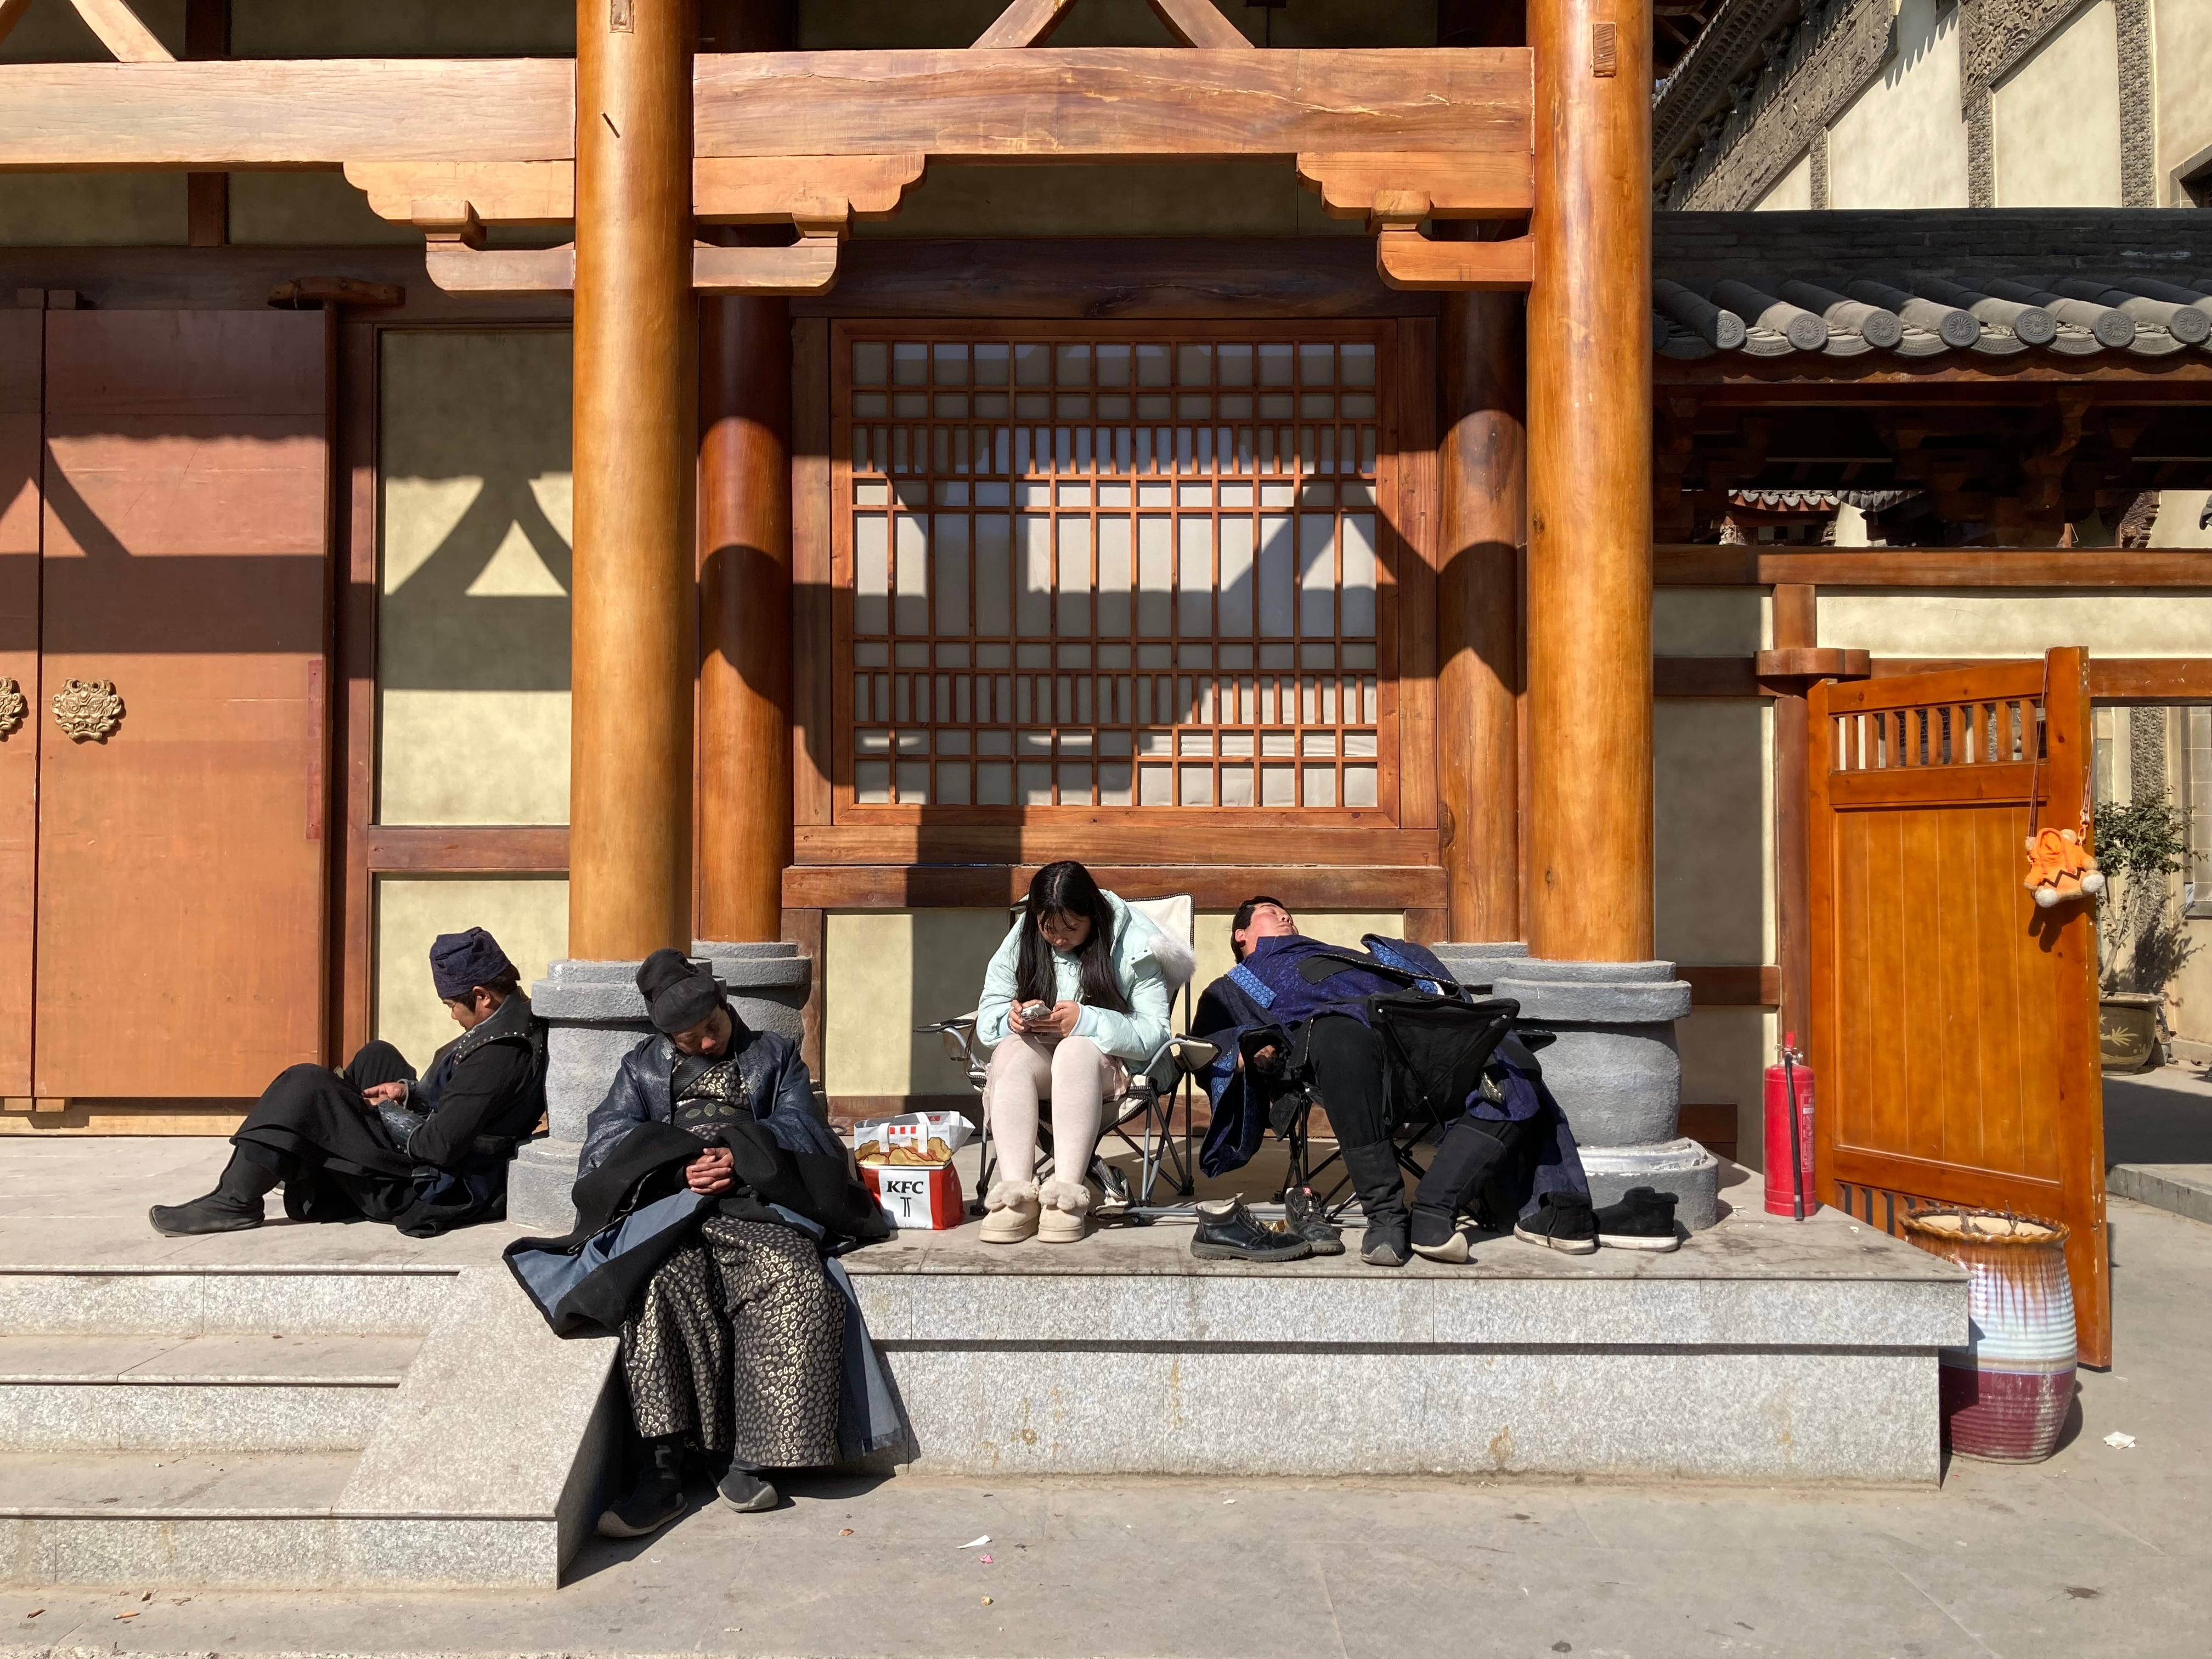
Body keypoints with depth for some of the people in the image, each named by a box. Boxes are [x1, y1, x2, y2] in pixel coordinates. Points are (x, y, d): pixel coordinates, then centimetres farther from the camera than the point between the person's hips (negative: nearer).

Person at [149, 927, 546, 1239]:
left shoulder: (498, 1054, -28)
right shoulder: (521, 1021, 2)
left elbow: (440, 1145, -28)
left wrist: (389, 1114, -9)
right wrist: (412, 1092, 2)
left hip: (423, 1189, -10)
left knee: (307, 1087, -12)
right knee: (376, 1057, 23)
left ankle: (235, 1202, -1)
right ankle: (308, 1171, 30)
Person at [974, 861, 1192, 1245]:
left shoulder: (1133, 945, -8)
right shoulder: (1021, 940, 2)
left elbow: (1154, 1033, -14)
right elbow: (987, 1017, 2)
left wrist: (1085, 1022, -27)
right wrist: (1012, 1018, -22)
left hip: (1108, 1062, -3)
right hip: (1037, 1059, 3)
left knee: (1076, 1050, -37)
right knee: (1010, 1050, -33)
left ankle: (1067, 1191, -43)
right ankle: (1015, 1192, -42)